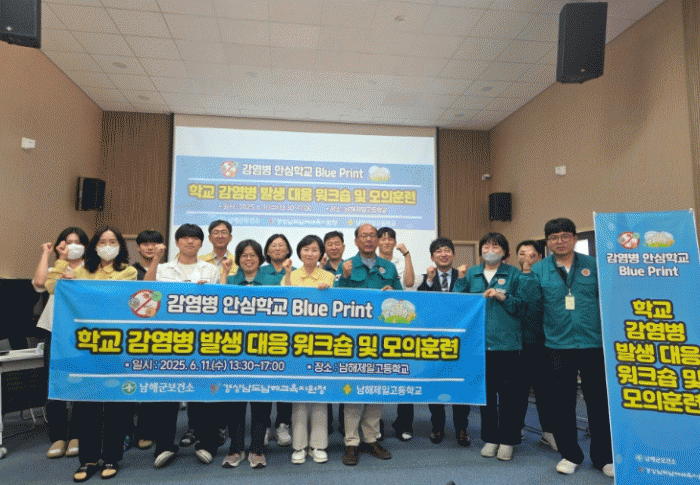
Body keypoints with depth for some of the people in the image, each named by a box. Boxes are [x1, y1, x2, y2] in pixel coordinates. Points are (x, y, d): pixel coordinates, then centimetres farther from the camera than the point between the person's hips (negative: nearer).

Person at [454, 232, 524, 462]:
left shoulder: (513, 274, 3)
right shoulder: (471, 273, 11)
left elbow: (522, 306, -1)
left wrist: (503, 297, -15)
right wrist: (461, 279, -5)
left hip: (507, 342, -2)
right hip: (480, 341, 3)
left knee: (509, 393, 3)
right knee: (486, 391, 11)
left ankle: (507, 440, 18)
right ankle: (490, 438, 25)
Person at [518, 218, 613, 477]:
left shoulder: (592, 264, 5)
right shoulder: (539, 269, 5)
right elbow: (531, 296, -7)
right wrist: (527, 272, -19)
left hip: (593, 342, 0)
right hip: (558, 345, 0)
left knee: (599, 400, 8)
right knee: (562, 402, 10)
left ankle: (603, 456, 25)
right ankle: (570, 455, 27)